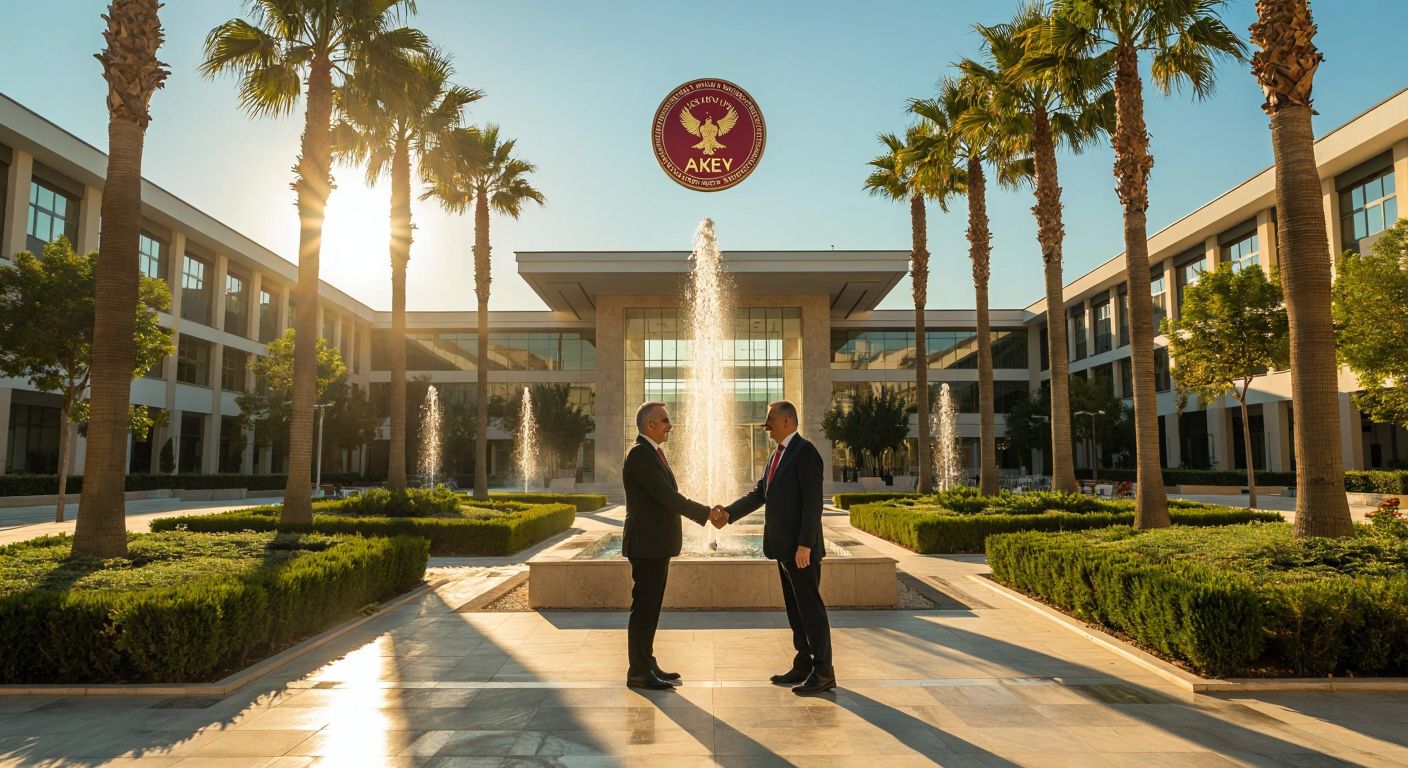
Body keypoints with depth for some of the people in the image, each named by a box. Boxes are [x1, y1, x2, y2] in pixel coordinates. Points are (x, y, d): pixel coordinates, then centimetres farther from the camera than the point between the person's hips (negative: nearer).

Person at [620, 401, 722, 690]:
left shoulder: (652, 453, 15)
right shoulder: (640, 454, -17)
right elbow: (666, 495, -23)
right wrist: (706, 513, -17)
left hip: (656, 545, 10)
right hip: (647, 545, -10)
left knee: (650, 607, 15)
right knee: (643, 608, -3)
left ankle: (647, 665, 24)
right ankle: (638, 673, 5)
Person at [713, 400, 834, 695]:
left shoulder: (805, 452, -14)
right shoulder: (778, 455, 15)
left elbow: (812, 502, -20)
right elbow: (759, 492, 14)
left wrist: (805, 544, -23)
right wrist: (729, 513, 2)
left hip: (801, 547, -9)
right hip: (784, 547, 9)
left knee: (810, 607, -3)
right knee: (795, 607, 14)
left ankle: (823, 672, 6)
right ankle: (803, 666, 24)